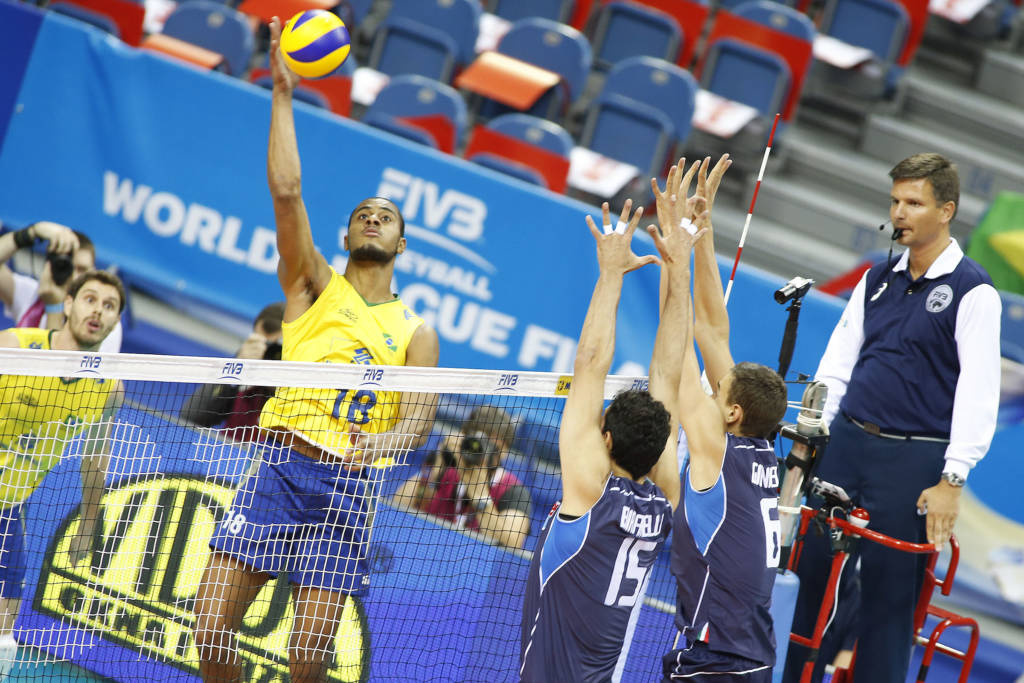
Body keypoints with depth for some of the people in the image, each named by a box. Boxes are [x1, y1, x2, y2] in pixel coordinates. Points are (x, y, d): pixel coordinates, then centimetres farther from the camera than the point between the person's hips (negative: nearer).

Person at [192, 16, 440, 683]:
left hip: (348, 486, 0)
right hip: (278, 469, 0)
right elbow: (286, 191, -1)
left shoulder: (415, 332, 13)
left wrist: (384, 440, -23)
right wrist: (283, 91, -6)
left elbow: (417, 417, 1)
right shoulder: (315, 286, 12)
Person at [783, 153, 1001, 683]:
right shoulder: (878, 280, 13)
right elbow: (837, 362, 16)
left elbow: (978, 391, -11)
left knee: (890, 593, -3)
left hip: (914, 460, -6)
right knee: (816, 575, 8)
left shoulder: (973, 291, -7)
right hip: (845, 445, 6)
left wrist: (951, 480, -16)